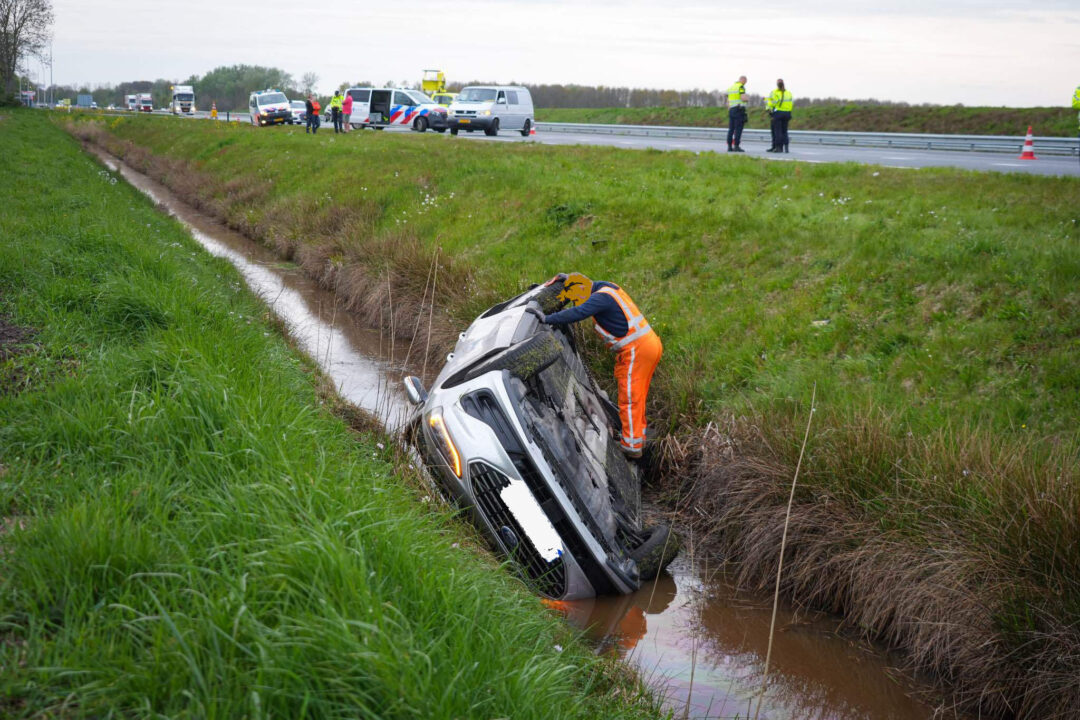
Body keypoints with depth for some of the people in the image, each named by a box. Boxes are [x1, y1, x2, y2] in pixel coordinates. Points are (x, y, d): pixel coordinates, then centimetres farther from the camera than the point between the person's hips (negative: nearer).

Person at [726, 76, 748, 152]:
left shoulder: (730, 88, 17)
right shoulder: (741, 87, -7)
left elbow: (728, 101, 18)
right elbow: (743, 98, -18)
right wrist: (746, 99, 5)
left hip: (731, 110, 7)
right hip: (739, 110, -7)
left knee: (731, 129, 7)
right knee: (738, 129, -8)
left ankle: (729, 147, 5)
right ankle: (736, 146, -12)